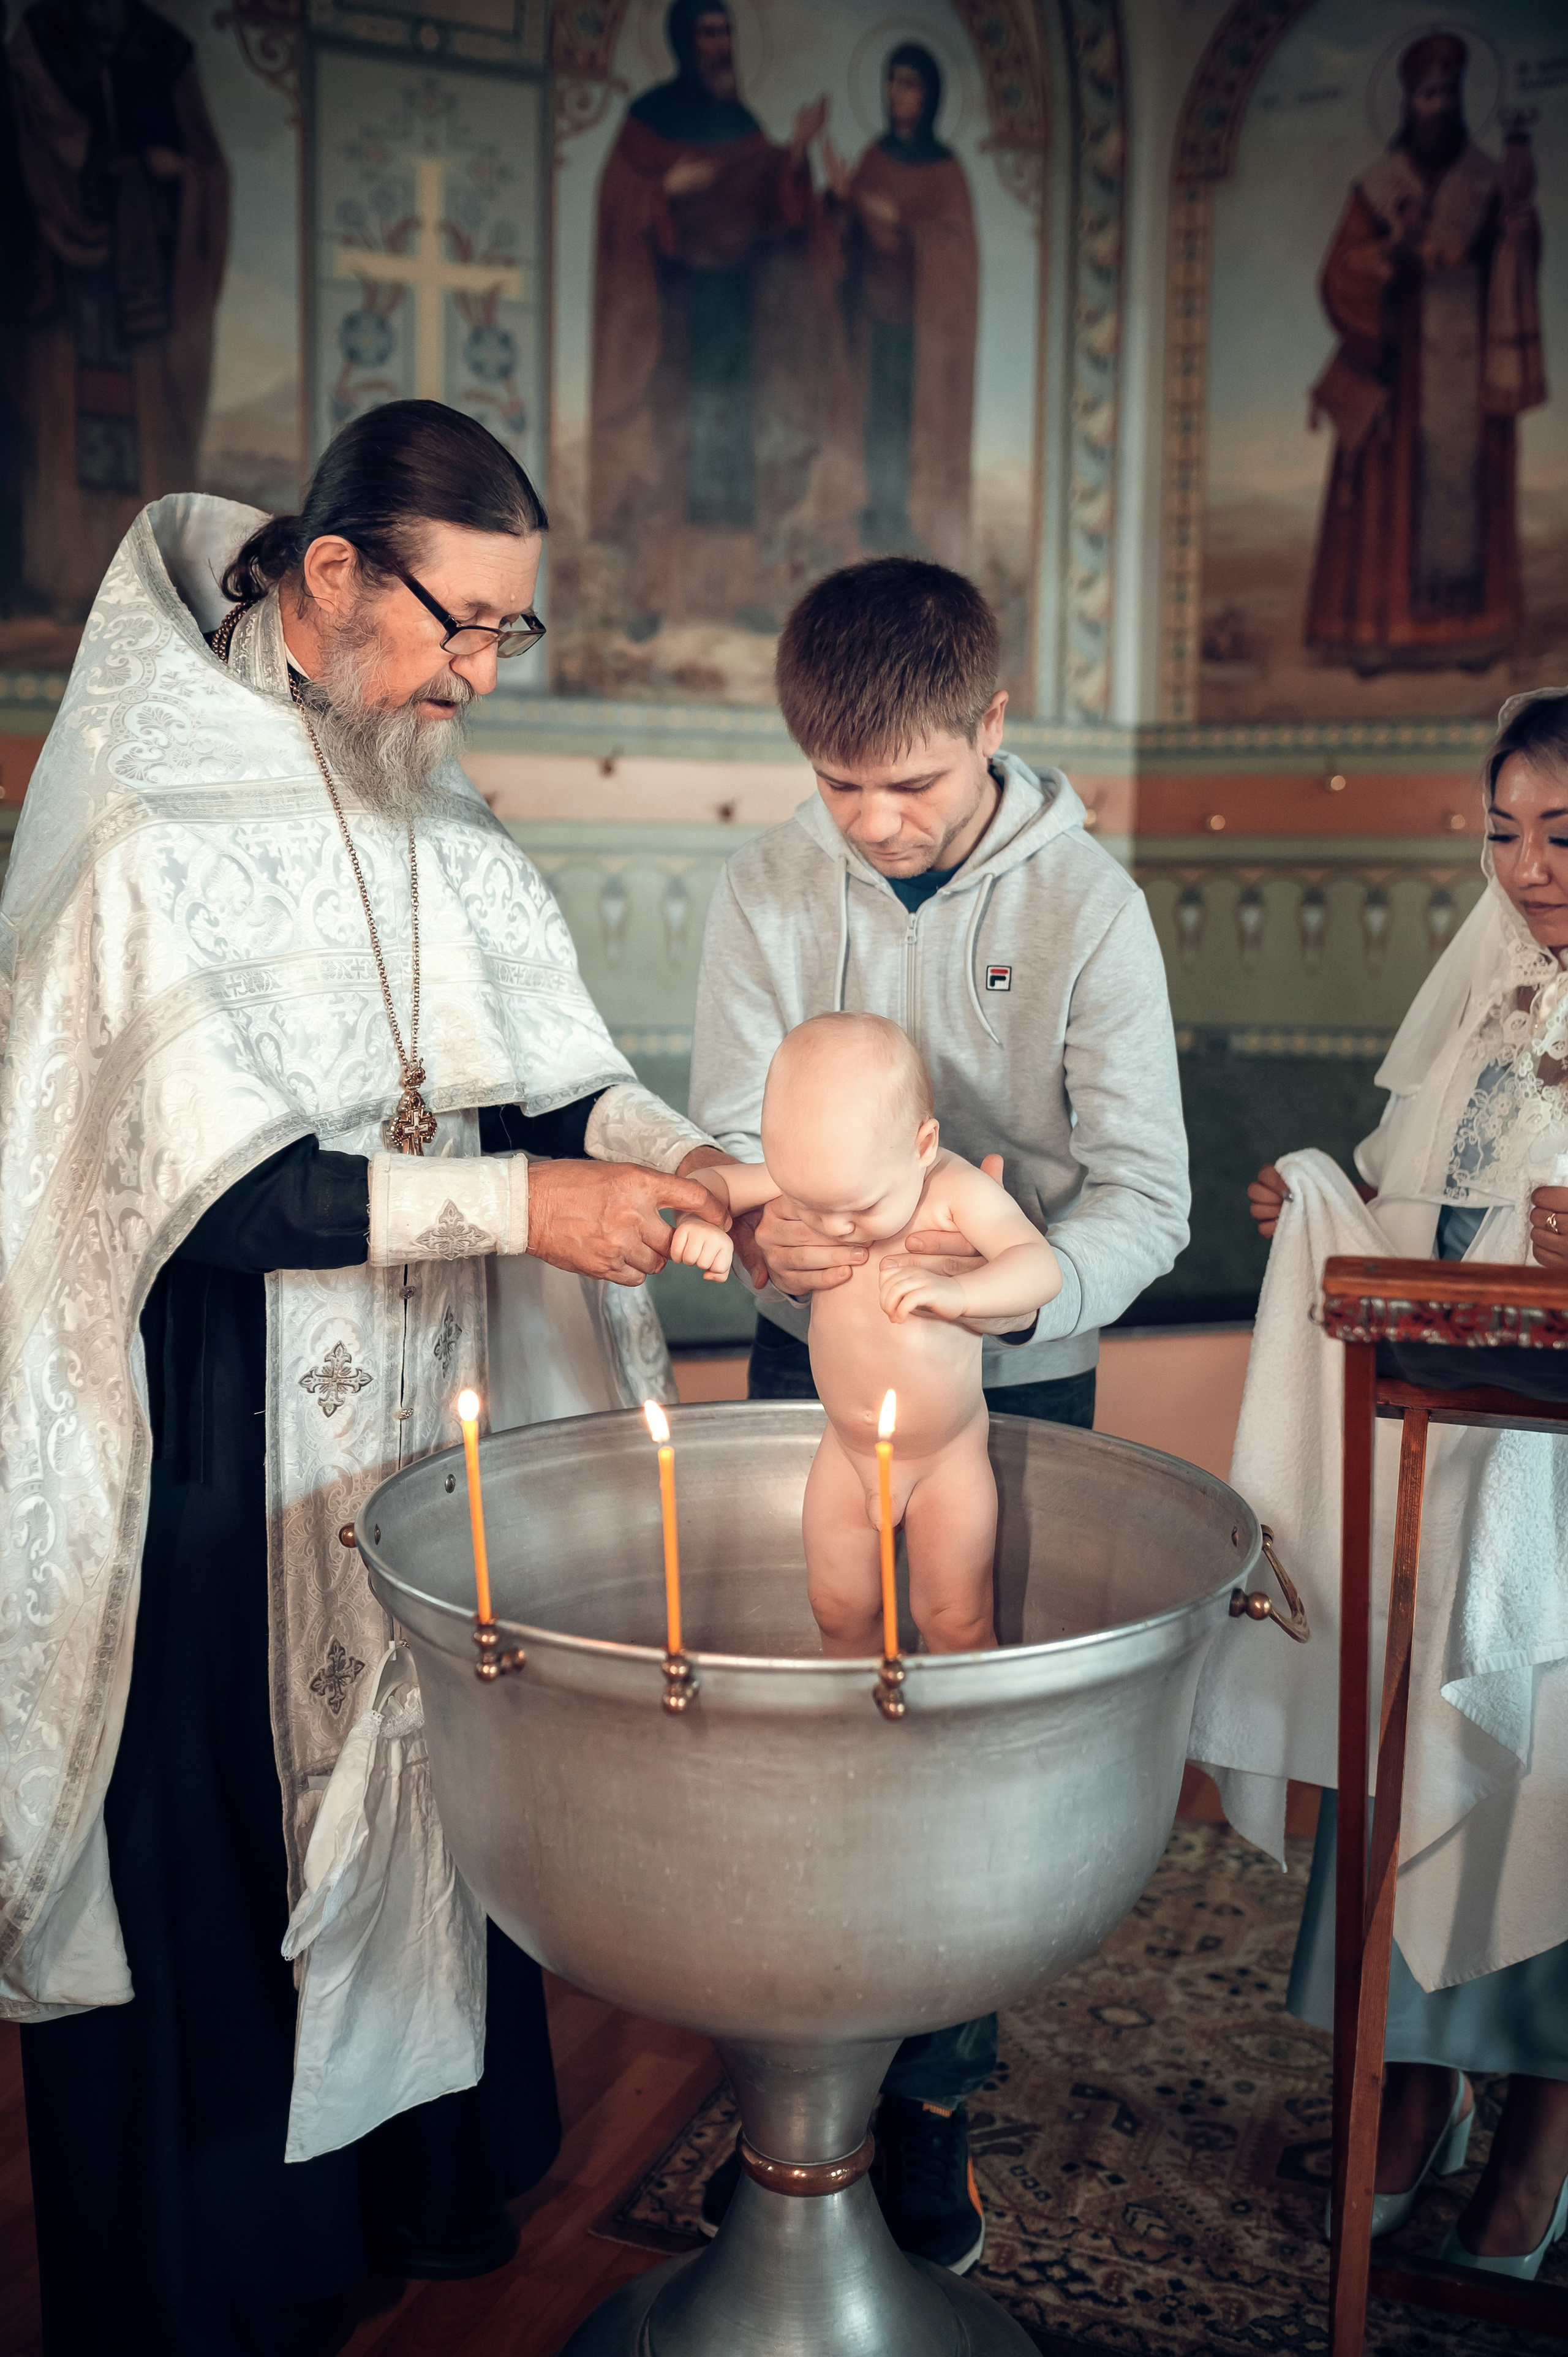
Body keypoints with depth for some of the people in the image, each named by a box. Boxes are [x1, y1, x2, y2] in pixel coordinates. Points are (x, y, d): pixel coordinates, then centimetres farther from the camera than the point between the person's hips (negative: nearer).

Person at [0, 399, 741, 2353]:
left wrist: (687, 1163, -16)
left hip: (422, 1402, 7)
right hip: (218, 1443, -6)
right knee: (224, 1842, 8)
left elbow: (557, 1071, 4)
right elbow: (206, 1182, -23)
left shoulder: (447, 826, 6)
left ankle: (426, 2174, 39)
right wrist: (510, 1202, -27)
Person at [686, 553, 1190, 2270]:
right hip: (811, 1362, 2)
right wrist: (763, 1226, -32)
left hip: (1015, 1383, -1)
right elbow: (730, 1135, -8)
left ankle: (932, 2097, 28)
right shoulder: (769, 891, -6)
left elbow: (1146, 1192, -16)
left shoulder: (1088, 905, -12)